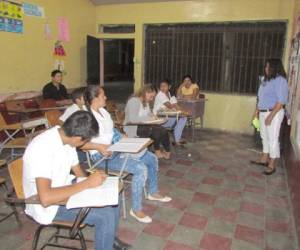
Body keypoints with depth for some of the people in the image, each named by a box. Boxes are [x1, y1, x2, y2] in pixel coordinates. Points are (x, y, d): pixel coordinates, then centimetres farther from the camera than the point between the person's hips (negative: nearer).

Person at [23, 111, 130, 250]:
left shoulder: (65, 138, -5)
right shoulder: (42, 148, -32)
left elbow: (77, 171, 8)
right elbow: (46, 198, -39)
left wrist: (91, 182, -12)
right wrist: (87, 183, -33)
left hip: (64, 191, 8)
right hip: (48, 206, -8)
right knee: (106, 215, -19)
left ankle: (111, 239, 27)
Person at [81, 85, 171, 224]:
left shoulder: (103, 111, 9)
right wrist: (99, 146, -33)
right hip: (101, 155, -9)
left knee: (152, 159, 9)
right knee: (141, 168, -27)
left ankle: (153, 192, 29)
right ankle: (136, 209, -12)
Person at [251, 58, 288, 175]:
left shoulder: (280, 80, -14)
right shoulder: (266, 80, 13)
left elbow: (281, 101, -19)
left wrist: (271, 116, -23)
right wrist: (256, 111, 16)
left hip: (274, 113, -9)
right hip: (263, 112, 9)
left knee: (273, 138, -4)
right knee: (265, 136, 16)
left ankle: (272, 165, 3)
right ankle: (264, 159, 28)